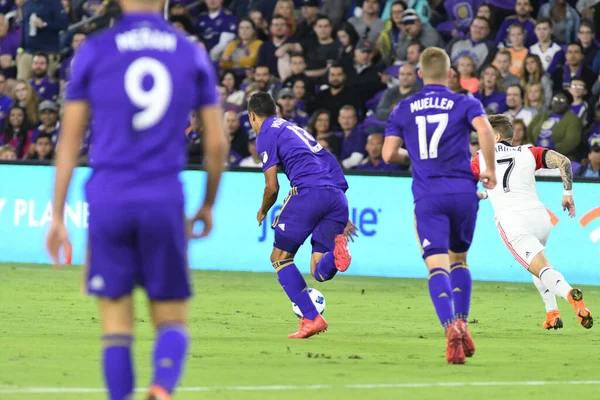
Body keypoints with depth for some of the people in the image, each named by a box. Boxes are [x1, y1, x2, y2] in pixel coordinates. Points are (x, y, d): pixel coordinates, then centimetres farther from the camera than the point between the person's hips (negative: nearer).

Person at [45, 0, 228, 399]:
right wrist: (208, 206, 22)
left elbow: (70, 141, 4)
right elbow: (217, 144, 8)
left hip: (108, 201, 0)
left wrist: (57, 216, 9)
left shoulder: (93, 51, 3)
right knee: (173, 323, 8)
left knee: (117, 327, 7)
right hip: (165, 201, 0)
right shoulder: (193, 55, 7)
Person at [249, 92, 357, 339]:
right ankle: (337, 251, -29)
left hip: (308, 192, -7)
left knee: (280, 256, 10)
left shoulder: (266, 135, 8)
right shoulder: (292, 128, 33)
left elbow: (272, 187, 2)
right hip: (337, 194, 7)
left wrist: (263, 212, 24)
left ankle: (311, 318, -3)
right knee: (320, 272, 7)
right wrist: (341, 217, 35)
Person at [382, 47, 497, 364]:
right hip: (464, 192, 1)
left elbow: (389, 154, 5)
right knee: (459, 260, 20)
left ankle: (451, 326, -30)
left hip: (427, 196, -1)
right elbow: (484, 129, -13)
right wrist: (490, 169, -2)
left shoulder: (403, 109, 12)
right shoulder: (465, 104, 7)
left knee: (437, 265, -9)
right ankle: (462, 323, 6)